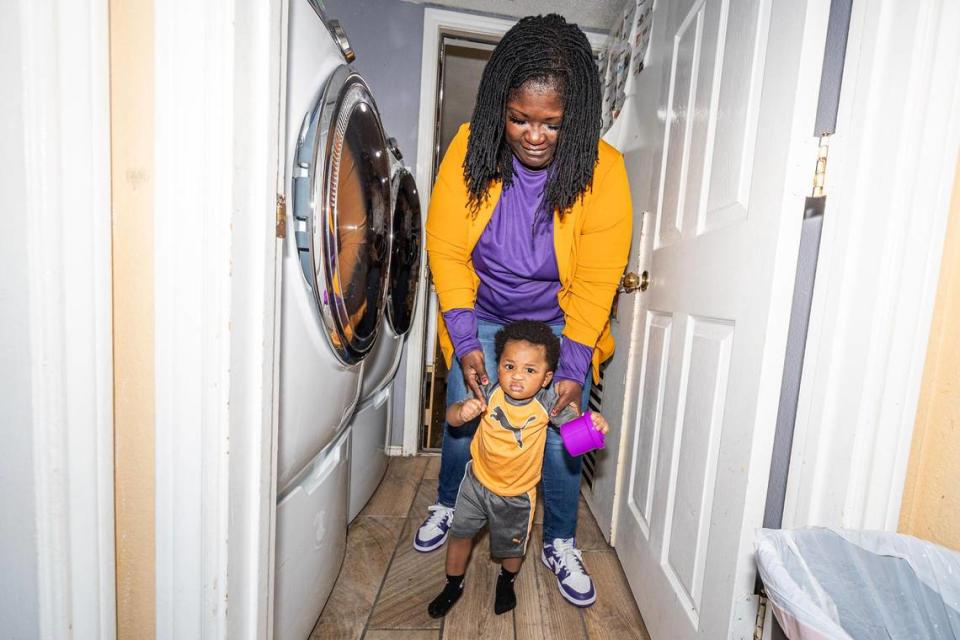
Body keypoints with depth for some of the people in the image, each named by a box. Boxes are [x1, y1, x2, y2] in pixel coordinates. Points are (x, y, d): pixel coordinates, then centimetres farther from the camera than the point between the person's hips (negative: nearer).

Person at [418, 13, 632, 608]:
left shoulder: (602, 169, -18)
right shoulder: (470, 149, -15)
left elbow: (595, 281, -15)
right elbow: (447, 251, -12)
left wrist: (575, 366, -18)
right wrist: (464, 343, -16)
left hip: (561, 321, 0)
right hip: (482, 317, 1)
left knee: (561, 436, 3)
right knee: (464, 419, 9)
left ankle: (561, 545, 31)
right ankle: (448, 506, 41)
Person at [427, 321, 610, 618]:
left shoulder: (546, 402, -23)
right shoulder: (490, 394, -23)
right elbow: (451, 418, -18)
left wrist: (593, 422, -34)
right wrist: (463, 411, -41)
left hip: (517, 494, 0)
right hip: (477, 481, 0)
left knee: (513, 545, 23)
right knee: (461, 533, 17)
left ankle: (506, 581, 58)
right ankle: (453, 585, 46)